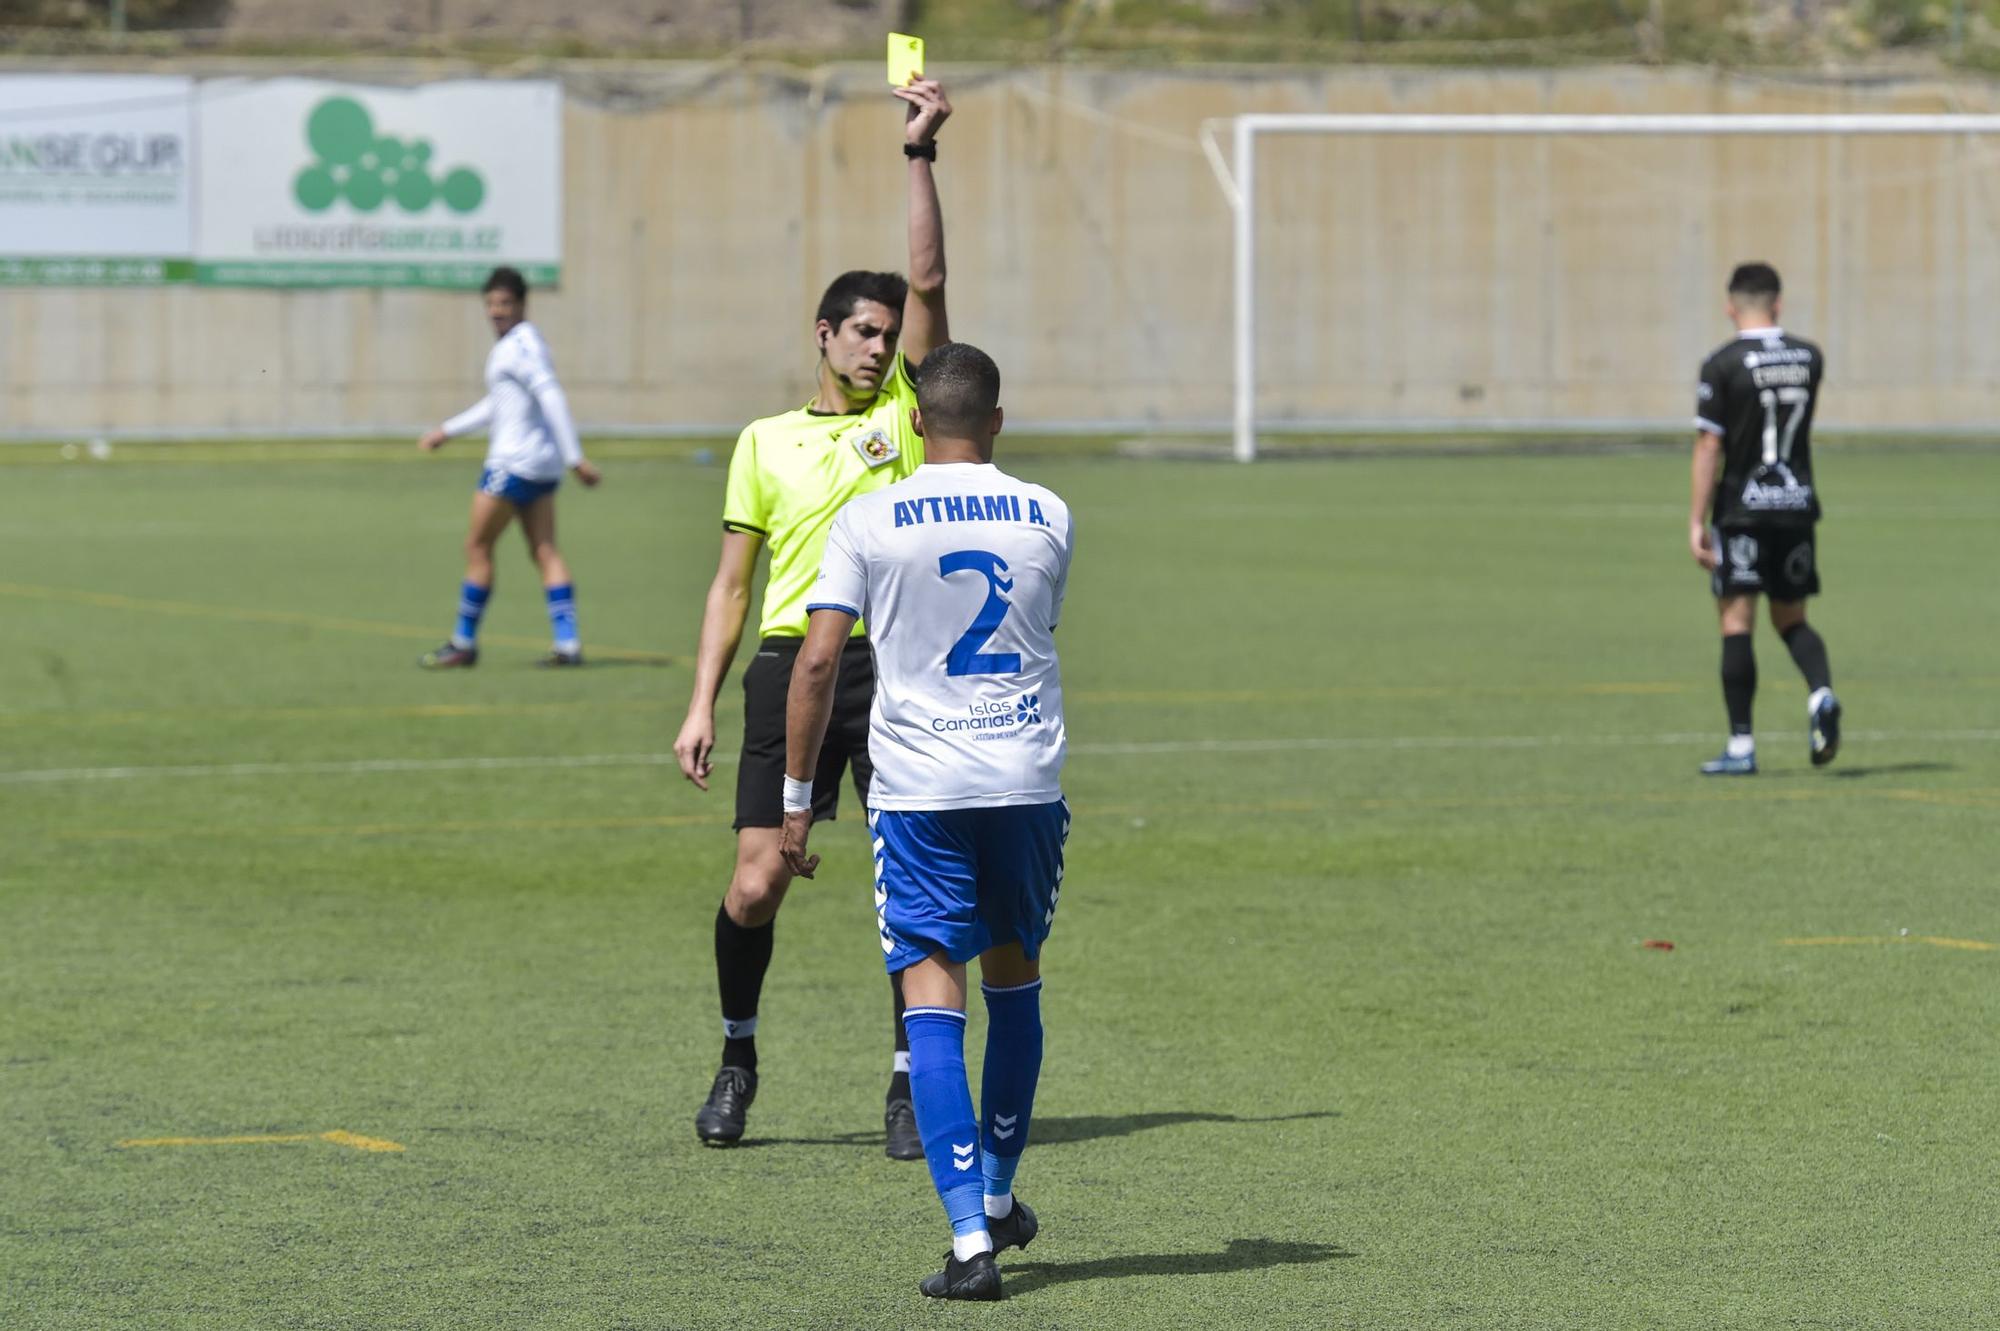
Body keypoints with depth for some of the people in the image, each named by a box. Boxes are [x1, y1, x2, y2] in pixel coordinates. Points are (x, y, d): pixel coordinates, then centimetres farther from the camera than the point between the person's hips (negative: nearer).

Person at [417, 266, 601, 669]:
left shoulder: (521, 345, -14)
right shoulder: (508, 345, 17)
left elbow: (552, 398, -22)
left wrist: (575, 458, -28)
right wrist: (447, 431, 33)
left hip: (514, 463, -9)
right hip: (543, 464, 9)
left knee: (477, 546, 1)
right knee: (545, 552, 4)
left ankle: (463, 643, 7)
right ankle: (567, 644, -4)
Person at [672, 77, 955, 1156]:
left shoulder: (906, 414, 10)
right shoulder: (765, 442, 13)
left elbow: (927, 282, 0)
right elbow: (732, 586, 13)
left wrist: (921, 153, -4)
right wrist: (701, 704, 6)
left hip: (895, 668, 0)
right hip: (790, 665, 0)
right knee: (756, 884, -4)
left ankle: (910, 1081, 5)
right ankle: (738, 1056, 19)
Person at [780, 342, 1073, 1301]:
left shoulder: (869, 522, -4)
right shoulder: (1047, 519, 4)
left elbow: (818, 660, -7)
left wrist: (797, 798, 0)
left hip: (916, 789, -3)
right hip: (1028, 781, 3)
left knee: (933, 998, -4)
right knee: (1014, 981, 20)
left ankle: (971, 1238, -14)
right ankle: (997, 1196, 34)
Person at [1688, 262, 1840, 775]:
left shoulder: (1723, 364, -9)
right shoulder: (1809, 358, 5)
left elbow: (1709, 448, -11)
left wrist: (1696, 522, -9)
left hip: (1742, 508, -4)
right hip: (1797, 504, 4)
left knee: (1737, 622, -1)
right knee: (1792, 620, 15)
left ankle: (1741, 746, -4)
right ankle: (1821, 694, -13)